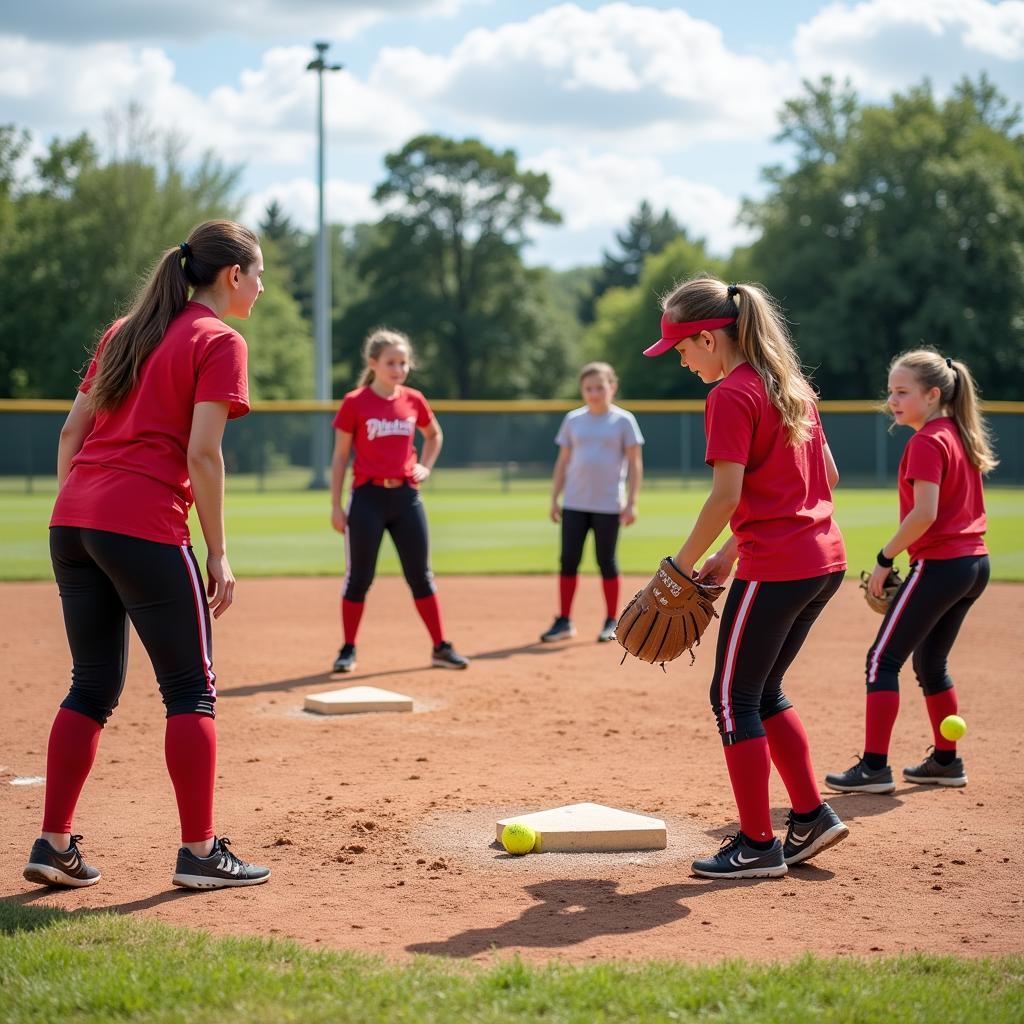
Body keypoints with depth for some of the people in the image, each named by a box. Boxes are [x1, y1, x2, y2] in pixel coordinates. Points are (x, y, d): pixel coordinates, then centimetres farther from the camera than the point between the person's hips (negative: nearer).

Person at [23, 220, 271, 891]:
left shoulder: (125, 331, 20)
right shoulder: (219, 340, -1)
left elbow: (71, 432, 16)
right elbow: (202, 454, -10)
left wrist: (74, 521, 18)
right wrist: (218, 555, -7)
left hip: (73, 521, 7)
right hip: (145, 527, -7)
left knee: (93, 687, 15)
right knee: (191, 690, 4)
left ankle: (54, 846, 14)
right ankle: (200, 852, 5)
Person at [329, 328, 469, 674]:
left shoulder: (413, 400, 5)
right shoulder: (355, 403, -5)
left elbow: (434, 434, 25)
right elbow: (340, 457, -2)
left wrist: (425, 466, 9)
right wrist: (336, 506, -5)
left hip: (406, 496, 3)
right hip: (368, 497, -3)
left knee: (421, 576, 7)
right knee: (358, 577, 3)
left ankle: (440, 648, 13)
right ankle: (348, 650, 13)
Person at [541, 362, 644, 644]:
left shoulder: (623, 420, -1)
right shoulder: (573, 420, 9)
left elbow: (634, 464, -2)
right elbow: (562, 462, 12)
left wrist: (631, 502, -8)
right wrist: (554, 499, 7)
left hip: (608, 504, -3)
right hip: (574, 504, 3)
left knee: (606, 560, 2)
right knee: (568, 560, 0)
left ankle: (612, 621, 13)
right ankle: (564, 621, 8)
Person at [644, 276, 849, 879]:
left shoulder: (732, 396, -12)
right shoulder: (791, 385, 14)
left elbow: (727, 496, -19)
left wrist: (682, 564, -6)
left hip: (773, 569, -9)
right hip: (827, 560, 9)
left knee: (735, 698, 3)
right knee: (763, 691, 21)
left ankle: (759, 846, 8)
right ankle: (812, 816, 22)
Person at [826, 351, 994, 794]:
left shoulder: (926, 442, -14)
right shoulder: (960, 435, 14)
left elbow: (925, 513, -22)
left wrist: (885, 559, -14)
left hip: (939, 565, -9)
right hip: (975, 562, 9)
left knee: (883, 659, -5)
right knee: (930, 661, 21)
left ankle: (874, 767, -7)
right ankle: (946, 760, 25)